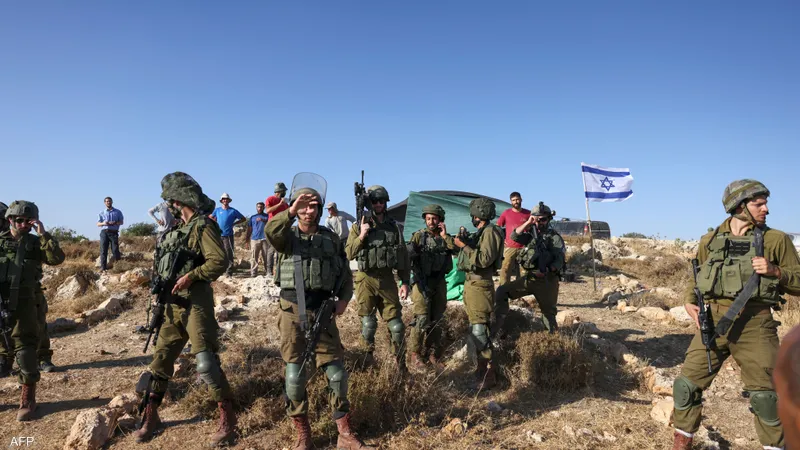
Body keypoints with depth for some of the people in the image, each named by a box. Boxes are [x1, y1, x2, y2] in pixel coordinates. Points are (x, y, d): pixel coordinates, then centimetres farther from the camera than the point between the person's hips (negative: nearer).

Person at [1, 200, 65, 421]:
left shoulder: (35, 243, 5)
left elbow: (57, 258, -9)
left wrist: (44, 234, -14)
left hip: (22, 304, -1)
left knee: (25, 349, 0)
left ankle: (28, 400, 8)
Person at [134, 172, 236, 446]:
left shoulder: (203, 226, -9)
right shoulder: (178, 227, 18)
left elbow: (219, 261, -20)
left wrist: (191, 276, -26)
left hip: (196, 303, -9)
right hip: (173, 304, 9)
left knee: (206, 363, -10)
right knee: (161, 358, 13)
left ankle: (228, 420, 0)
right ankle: (150, 416, 25)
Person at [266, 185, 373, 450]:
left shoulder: (331, 238, 9)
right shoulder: (288, 235, 2)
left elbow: (345, 274, 12)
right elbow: (270, 231, -22)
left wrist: (344, 299, -4)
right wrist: (291, 211, -37)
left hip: (323, 312, 2)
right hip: (293, 313, -1)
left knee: (337, 372, 2)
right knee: (295, 374, 3)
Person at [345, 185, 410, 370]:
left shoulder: (393, 227, 6)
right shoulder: (359, 227, 0)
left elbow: (403, 256, 9)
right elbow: (348, 254, -4)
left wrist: (405, 281, 4)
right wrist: (361, 236, -18)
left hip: (387, 279, 2)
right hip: (366, 279, -2)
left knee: (396, 324, 5)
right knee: (368, 324, 3)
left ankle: (401, 365, 16)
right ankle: (367, 361, 19)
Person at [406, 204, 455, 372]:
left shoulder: (446, 237, 8)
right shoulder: (418, 236, -3)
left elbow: (456, 251, -8)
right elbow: (407, 254, -11)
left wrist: (445, 236, -13)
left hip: (439, 282, 4)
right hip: (422, 282, -4)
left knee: (436, 320, 10)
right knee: (422, 319, -8)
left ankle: (434, 354, 21)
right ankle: (415, 355, 5)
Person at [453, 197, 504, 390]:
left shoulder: (490, 232, -12)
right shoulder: (480, 233, 17)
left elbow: (485, 259, -21)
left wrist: (464, 246, -16)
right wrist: (463, 242, 13)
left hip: (480, 285, -10)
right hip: (471, 282, 10)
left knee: (478, 330, -12)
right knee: (474, 330, 14)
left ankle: (488, 373, -7)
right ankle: (481, 367, 23)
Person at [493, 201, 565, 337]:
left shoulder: (555, 237, -3)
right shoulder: (531, 234, 11)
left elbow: (560, 260, -12)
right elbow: (514, 236, -6)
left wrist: (548, 271, -28)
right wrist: (528, 222, -14)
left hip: (546, 281, -5)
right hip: (528, 278, 5)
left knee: (548, 312, 5)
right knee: (502, 291, -6)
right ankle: (497, 327, -5)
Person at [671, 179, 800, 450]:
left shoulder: (775, 240, 3)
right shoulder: (709, 242, 8)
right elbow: (696, 279, 20)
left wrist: (775, 272, -14)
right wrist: (689, 302, 4)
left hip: (754, 326, -2)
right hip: (714, 323, 2)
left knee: (765, 396, 3)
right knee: (686, 385, 3)